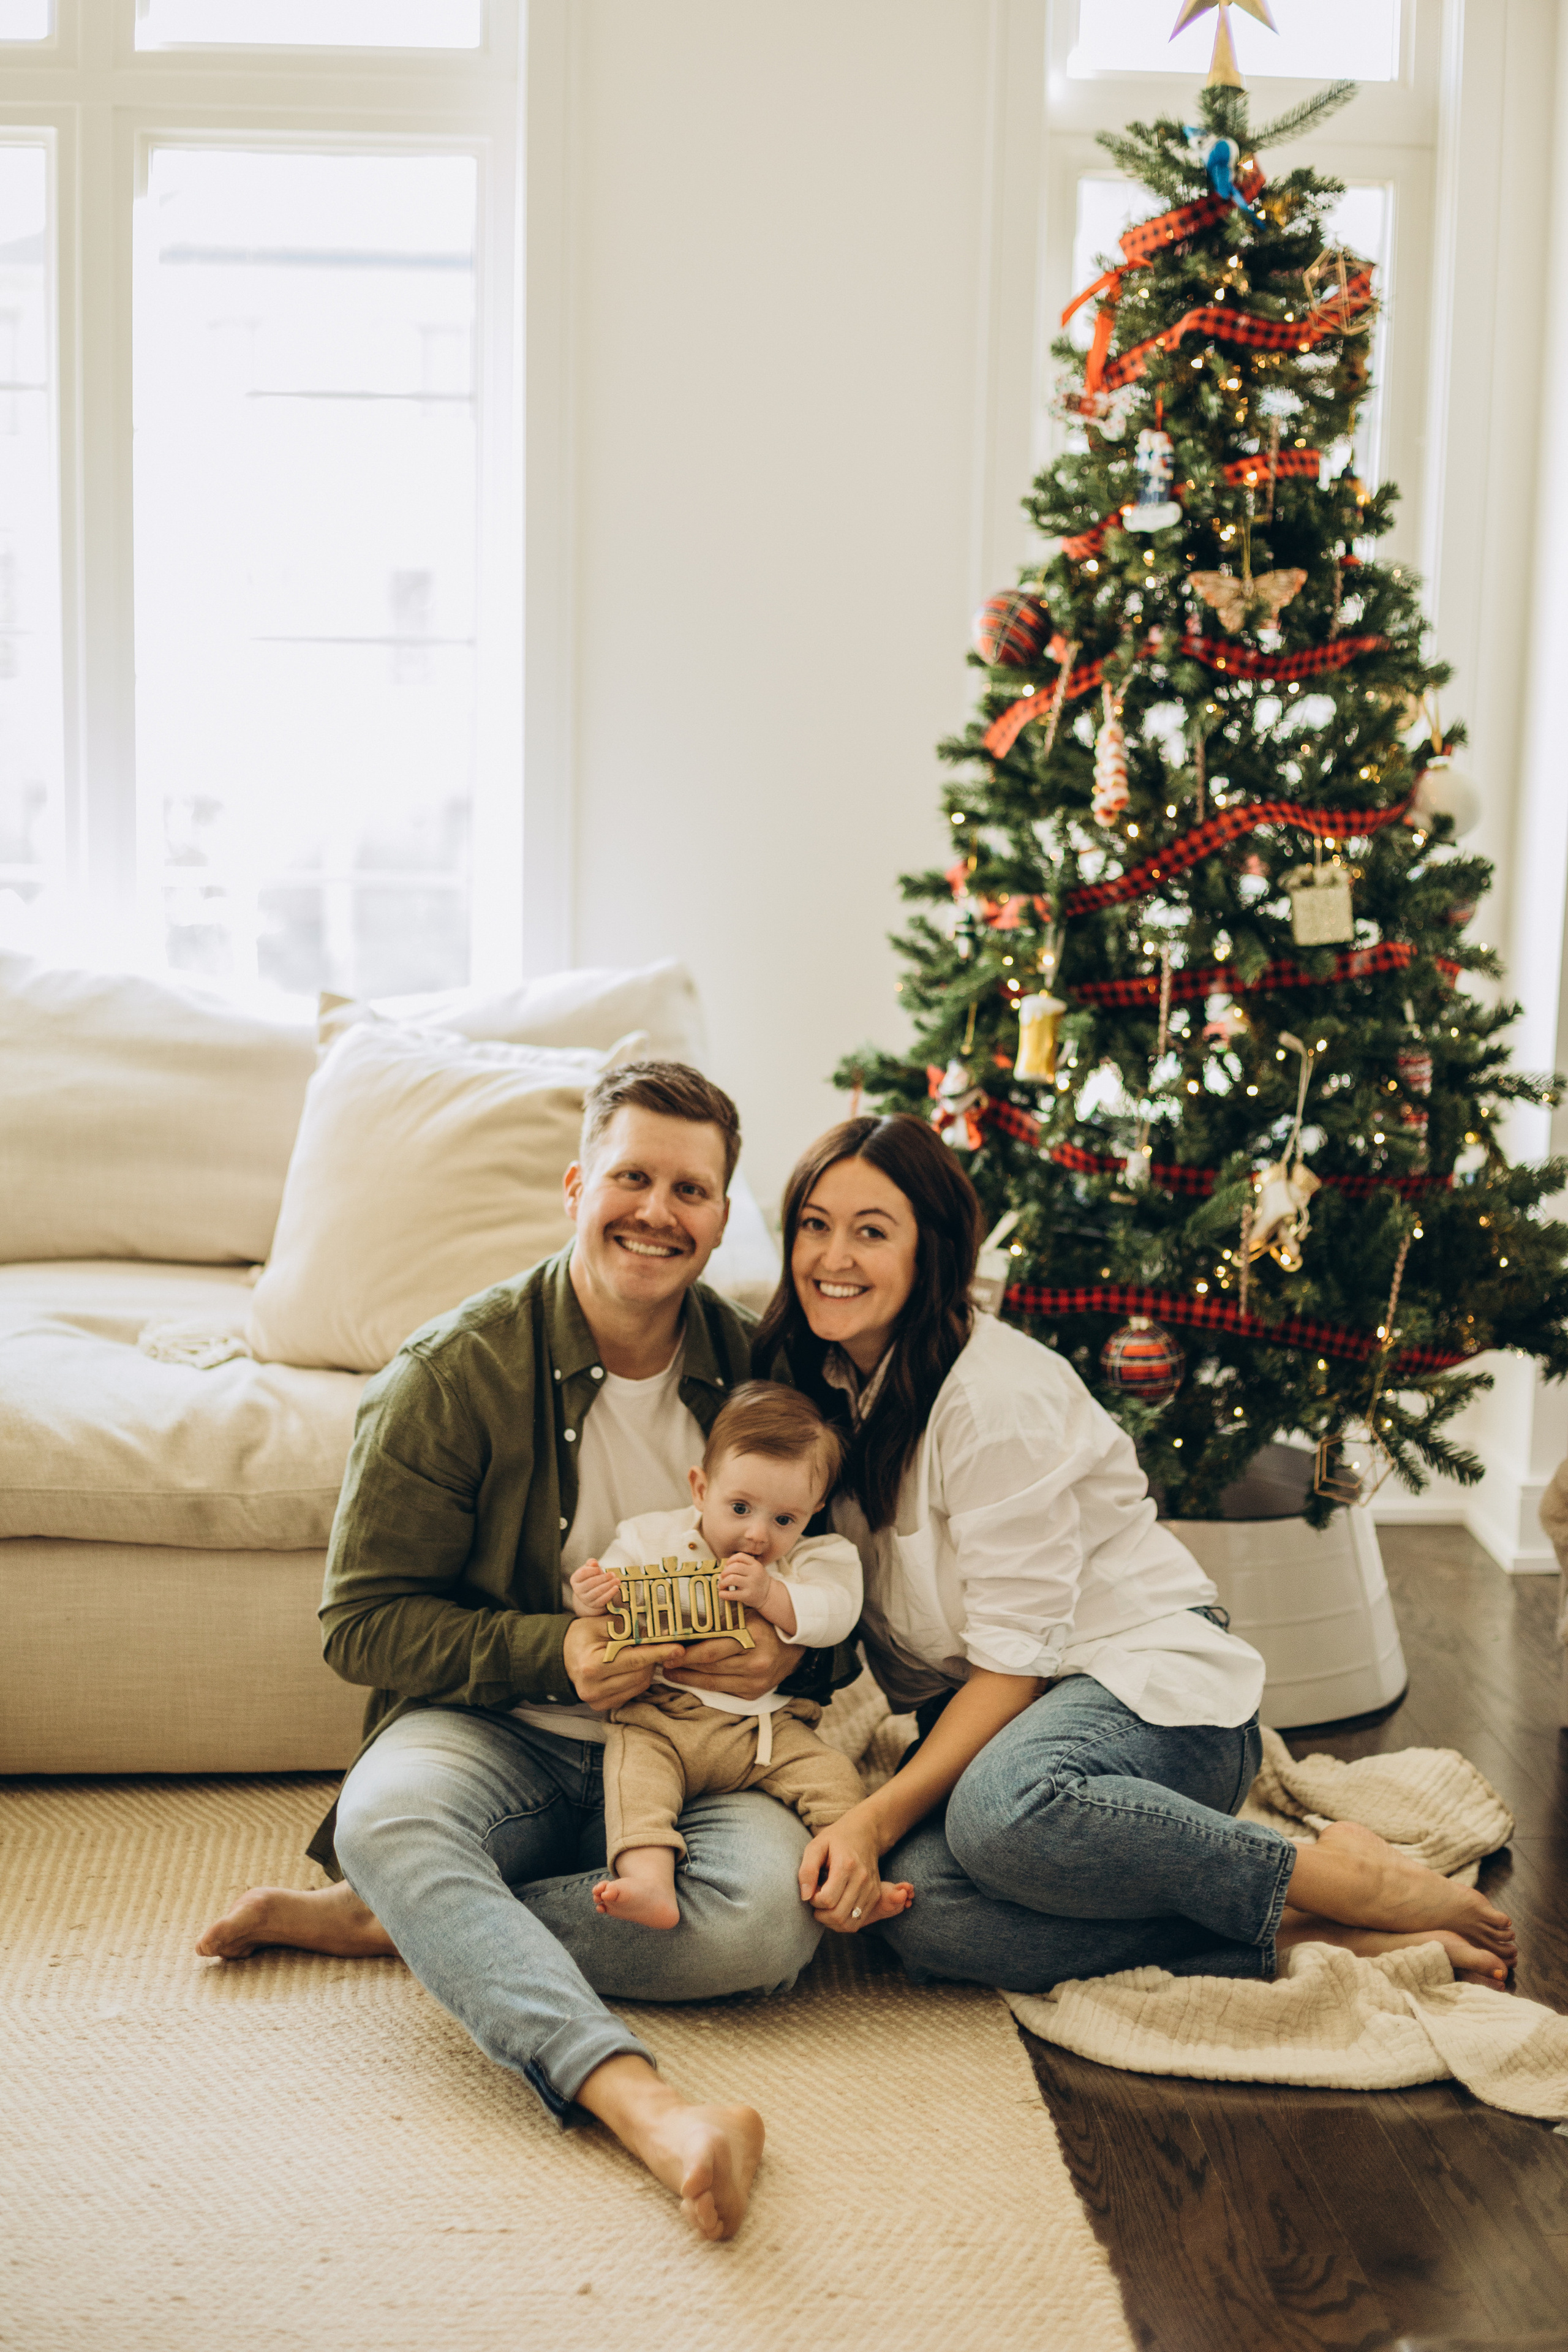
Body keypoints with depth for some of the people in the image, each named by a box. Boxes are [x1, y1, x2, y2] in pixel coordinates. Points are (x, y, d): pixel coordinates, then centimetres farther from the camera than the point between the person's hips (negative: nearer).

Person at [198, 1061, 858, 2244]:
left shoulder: (758, 1371, 2)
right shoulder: (455, 1371, -6)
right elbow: (366, 1620, -5)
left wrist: (794, 1656, -12)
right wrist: (555, 1651, -20)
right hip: (501, 1735, -2)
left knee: (775, 1914, -30)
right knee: (388, 1812, -36)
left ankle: (385, 1918, -18)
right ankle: (637, 2098, -49)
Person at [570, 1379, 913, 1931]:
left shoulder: (812, 1558, 8)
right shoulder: (655, 1539, 6)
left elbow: (834, 1615, -7)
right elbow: (610, 1588, 6)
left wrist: (770, 1594, -21)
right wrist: (591, 1598, -19)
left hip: (767, 1727, 2)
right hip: (663, 1714, -1)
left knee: (833, 1775, -19)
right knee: (634, 1762, -30)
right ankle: (649, 1883, -45)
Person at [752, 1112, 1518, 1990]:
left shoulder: (996, 1392, -17)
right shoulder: (826, 1383, 6)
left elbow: (1016, 1659, -18)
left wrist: (879, 1817, -27)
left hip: (1153, 1685, -6)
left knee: (1004, 1809, -41)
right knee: (922, 1907, -30)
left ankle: (1351, 1878, -19)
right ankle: (1301, 1938, -22)